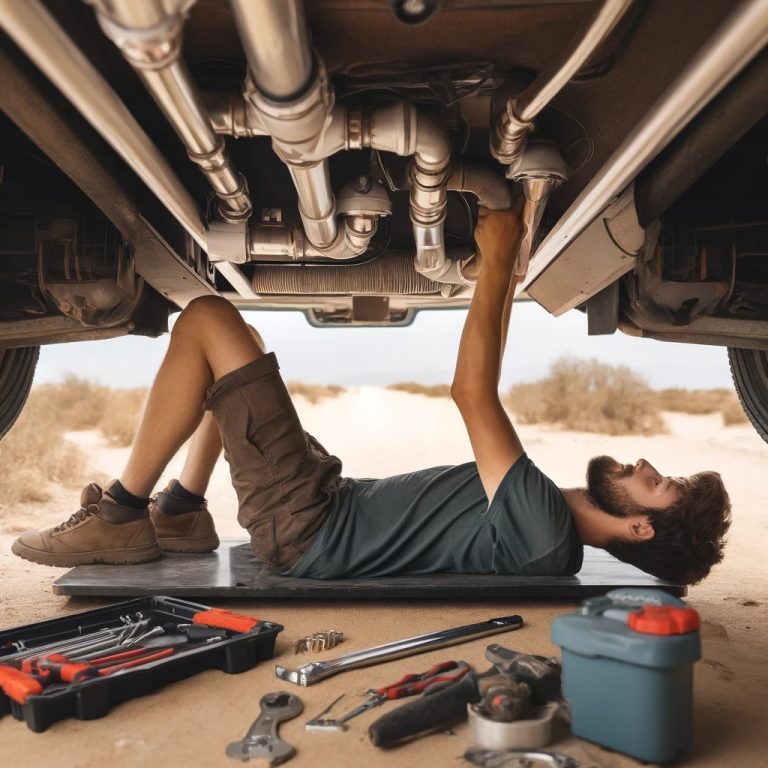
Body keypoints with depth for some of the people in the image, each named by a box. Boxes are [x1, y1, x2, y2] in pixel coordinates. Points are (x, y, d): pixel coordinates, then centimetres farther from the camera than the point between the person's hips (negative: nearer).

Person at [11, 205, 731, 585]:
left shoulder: (544, 531, -23)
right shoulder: (551, 516, 6)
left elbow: (471, 394, -24)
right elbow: (486, 400, 14)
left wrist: (497, 258, -16)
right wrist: (505, 276, 13)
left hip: (304, 528, -9)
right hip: (338, 499, 9)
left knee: (206, 319, -14)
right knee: (229, 345, 15)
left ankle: (120, 516, -1)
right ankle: (180, 513, 16)